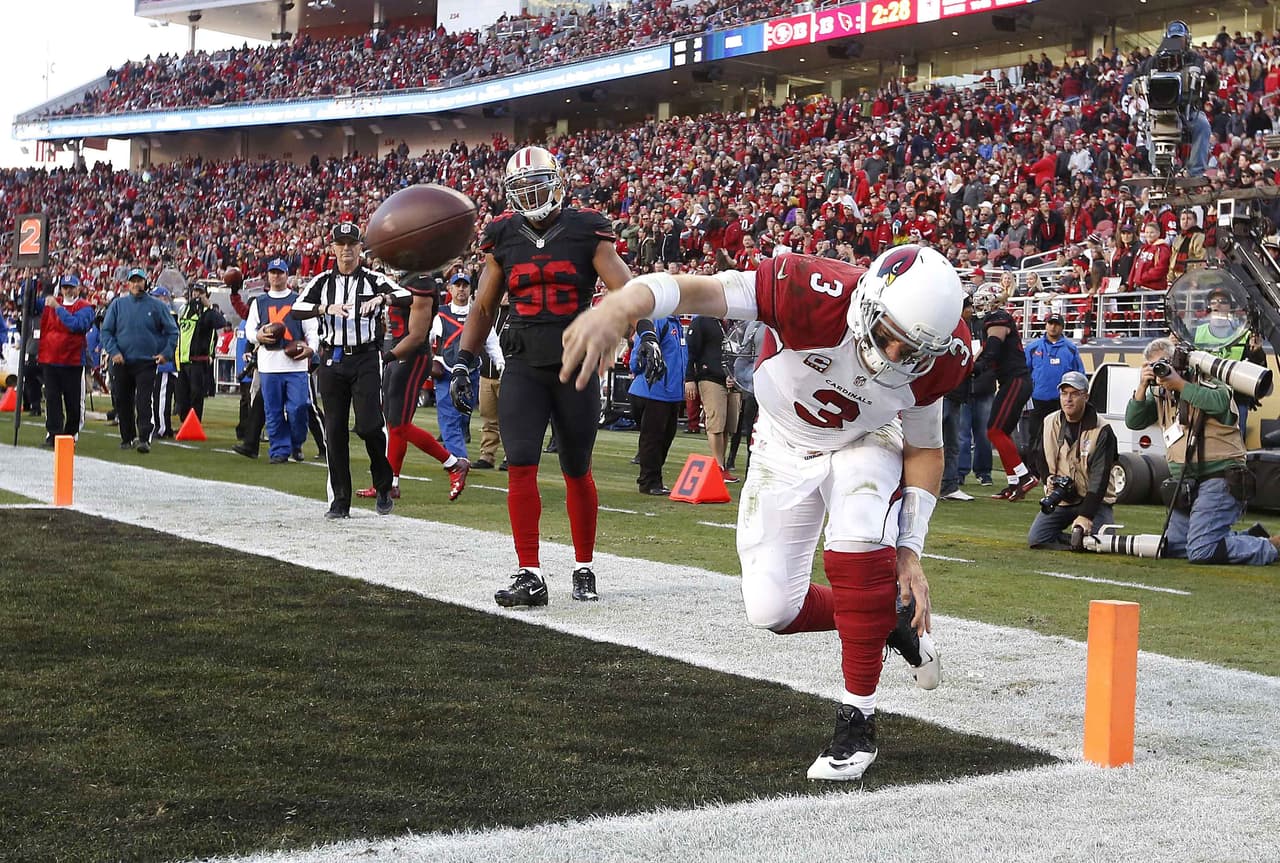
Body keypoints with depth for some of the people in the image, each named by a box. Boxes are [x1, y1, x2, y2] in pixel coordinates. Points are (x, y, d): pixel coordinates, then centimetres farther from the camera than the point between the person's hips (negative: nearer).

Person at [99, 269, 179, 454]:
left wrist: (166, 353, -3)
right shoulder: (118, 304, 5)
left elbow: (172, 331, 7)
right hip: (122, 362, 2)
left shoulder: (157, 306, 2)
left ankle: (144, 439, -16)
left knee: (144, 402, -12)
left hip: (147, 362, -2)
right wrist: (113, 352, -6)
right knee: (123, 402, 8)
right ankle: (127, 438, 21)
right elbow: (106, 331, 7)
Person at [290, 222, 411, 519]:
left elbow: (408, 297, -11)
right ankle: (340, 502, 9)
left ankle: (384, 487, 9)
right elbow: (296, 310, -4)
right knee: (335, 430, 3)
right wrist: (326, 308, -20)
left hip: (366, 359, -2)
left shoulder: (373, 280, 4)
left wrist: (382, 298, -28)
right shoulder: (322, 282, 10)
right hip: (332, 361, 3)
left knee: (368, 424, -14)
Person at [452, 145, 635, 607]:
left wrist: (606, 339, -25)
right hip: (523, 365, 2)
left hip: (575, 364, -2)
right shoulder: (504, 238, 5)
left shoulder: (586, 232, -3)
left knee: (577, 472, 8)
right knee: (521, 466, -11)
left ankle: (584, 568, 24)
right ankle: (530, 576, -7)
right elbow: (483, 308, 13)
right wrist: (463, 362, 4)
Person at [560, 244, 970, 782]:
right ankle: (889, 622, 22)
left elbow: (924, 450, -7)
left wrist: (910, 551, -11)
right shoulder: (815, 293, -39)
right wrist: (617, 309, -72)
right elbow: (697, 292, -52)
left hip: (865, 446, 0)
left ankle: (858, 721, -16)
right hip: (784, 450, 0)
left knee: (860, 548, -31)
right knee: (771, 610, -5)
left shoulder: (939, 359, -26)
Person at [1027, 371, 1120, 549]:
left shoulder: (1102, 431, -13)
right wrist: (1048, 478, -6)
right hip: (1059, 500, 4)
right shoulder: (1049, 423, 2)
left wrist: (1085, 515, -29)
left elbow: (1100, 476, -20)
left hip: (1096, 500, -4)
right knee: (1036, 539, -16)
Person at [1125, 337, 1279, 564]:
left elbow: (1219, 402, -31)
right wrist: (1142, 387, -8)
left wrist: (1180, 384, -22)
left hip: (1218, 479, -9)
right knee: (1172, 548, 14)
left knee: (1200, 551, -20)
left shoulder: (1205, 383, -9)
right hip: (1186, 484, 9)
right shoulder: (1160, 395, 12)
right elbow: (1133, 422, 6)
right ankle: (1250, 538, 19)